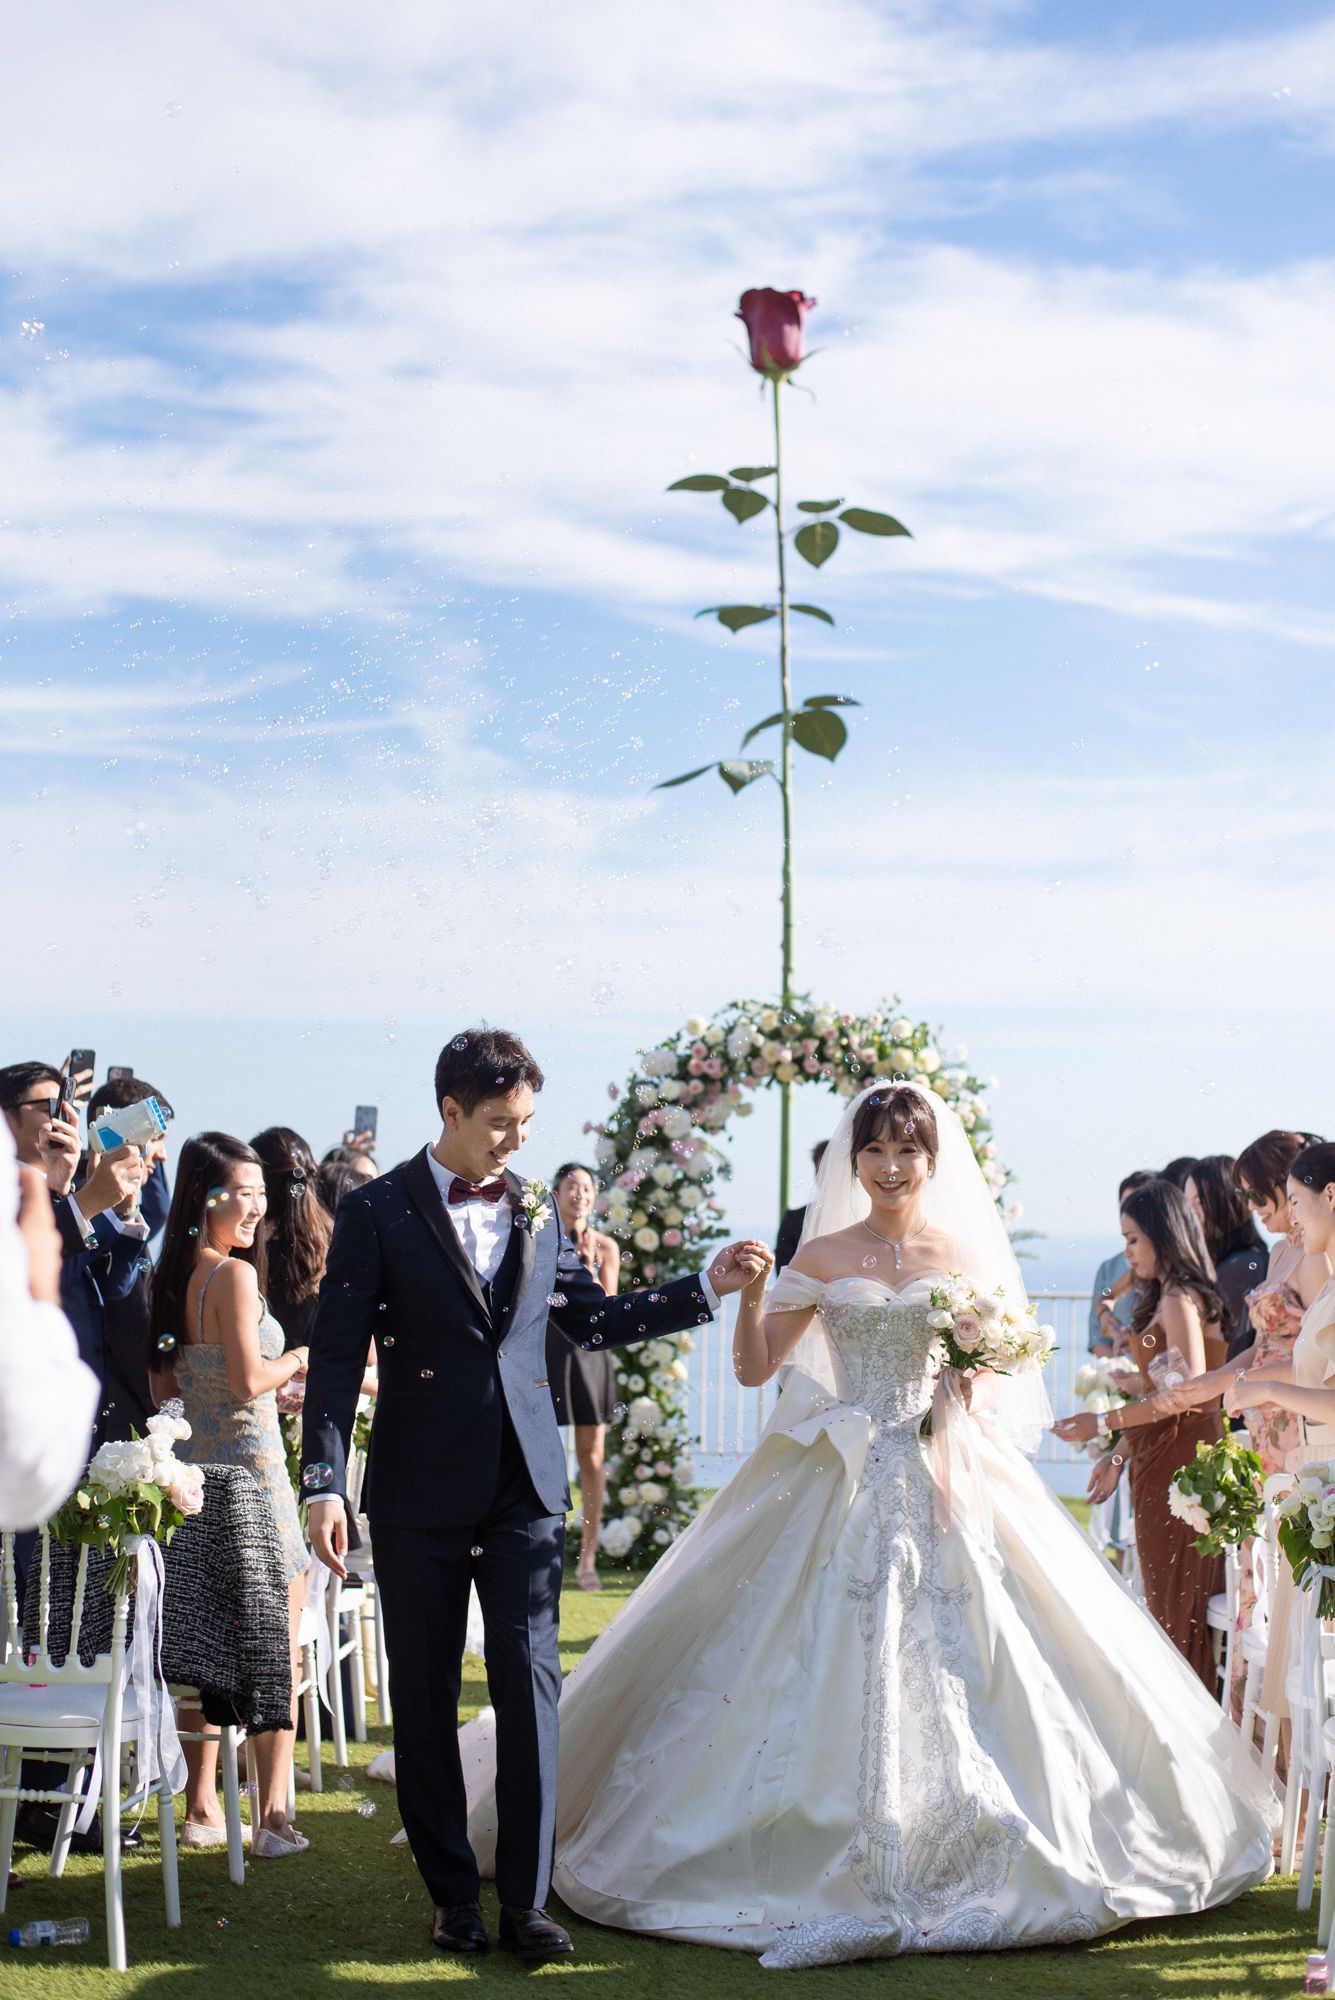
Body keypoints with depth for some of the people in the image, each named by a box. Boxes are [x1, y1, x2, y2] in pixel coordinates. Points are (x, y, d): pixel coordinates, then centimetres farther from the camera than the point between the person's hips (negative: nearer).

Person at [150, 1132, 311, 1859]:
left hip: (192, 1466, 8)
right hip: (249, 1468, -8)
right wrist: (297, 1360, -3)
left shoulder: (172, 1275, 8)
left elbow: (167, 1380, 13)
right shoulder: (235, 1275, -16)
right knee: (275, 1651, 0)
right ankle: (272, 1818, 1)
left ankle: (201, 1808, 21)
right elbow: (247, 1379, -22)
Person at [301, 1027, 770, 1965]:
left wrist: (708, 1287, 12)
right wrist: (326, 1484, -11)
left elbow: (592, 1318, 19)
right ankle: (453, 1893, 19)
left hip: (525, 1486, 3)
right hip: (420, 1492, -2)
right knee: (426, 1695, 6)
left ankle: (526, 1898, 3)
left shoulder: (537, 1210, 10)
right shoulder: (376, 1213, -3)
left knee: (530, 1682, -3)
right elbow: (338, 1357, -5)